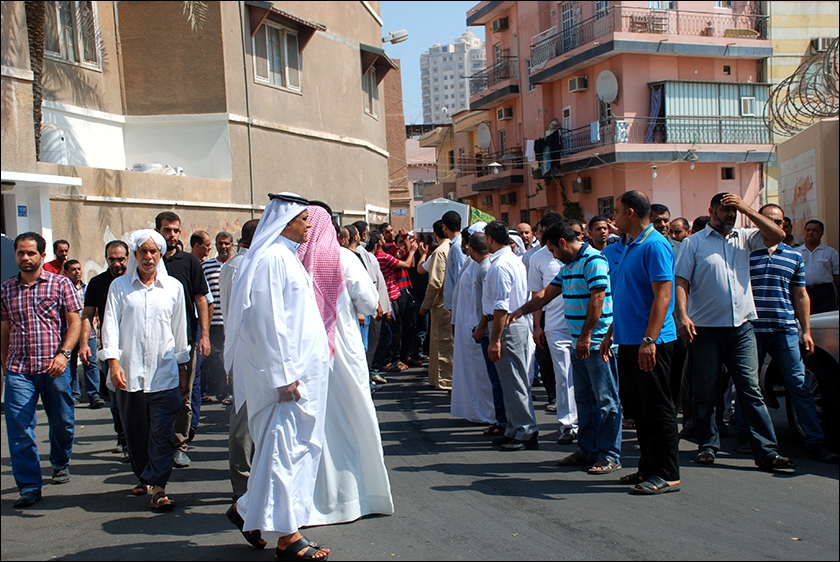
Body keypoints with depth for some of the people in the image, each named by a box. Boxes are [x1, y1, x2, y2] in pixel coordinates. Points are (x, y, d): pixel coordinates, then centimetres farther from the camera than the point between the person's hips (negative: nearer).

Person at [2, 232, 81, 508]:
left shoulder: (60, 284, 1)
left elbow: (75, 322, -3)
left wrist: (63, 354, -16)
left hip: (54, 368, -1)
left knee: (62, 423, 11)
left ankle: (61, 464, 38)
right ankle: (29, 486, 2)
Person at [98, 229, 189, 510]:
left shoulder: (173, 287, 8)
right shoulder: (119, 286, 6)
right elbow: (111, 325, 1)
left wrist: (182, 365, 17)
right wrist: (113, 362, -11)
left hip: (164, 372, -1)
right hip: (129, 372, 1)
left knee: (162, 431, -6)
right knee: (135, 431, 9)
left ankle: (158, 486, -2)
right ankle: (144, 478, 27)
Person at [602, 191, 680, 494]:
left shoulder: (654, 245, -13)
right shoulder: (630, 246, 16)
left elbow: (663, 295, -20)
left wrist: (649, 339, -26)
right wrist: (611, 333, 21)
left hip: (650, 343, -9)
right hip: (629, 341, 9)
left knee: (659, 409, -2)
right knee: (641, 408, 14)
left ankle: (667, 475, 5)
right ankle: (648, 467, 23)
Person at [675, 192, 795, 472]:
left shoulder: (744, 238, 13)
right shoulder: (693, 242, 3)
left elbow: (777, 235, 0)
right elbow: (681, 281, -4)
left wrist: (747, 209, -3)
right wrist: (683, 316, -17)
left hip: (742, 327, 2)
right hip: (706, 329, -2)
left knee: (751, 390, 0)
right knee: (705, 393, 7)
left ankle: (766, 452, 0)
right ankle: (707, 446, 20)